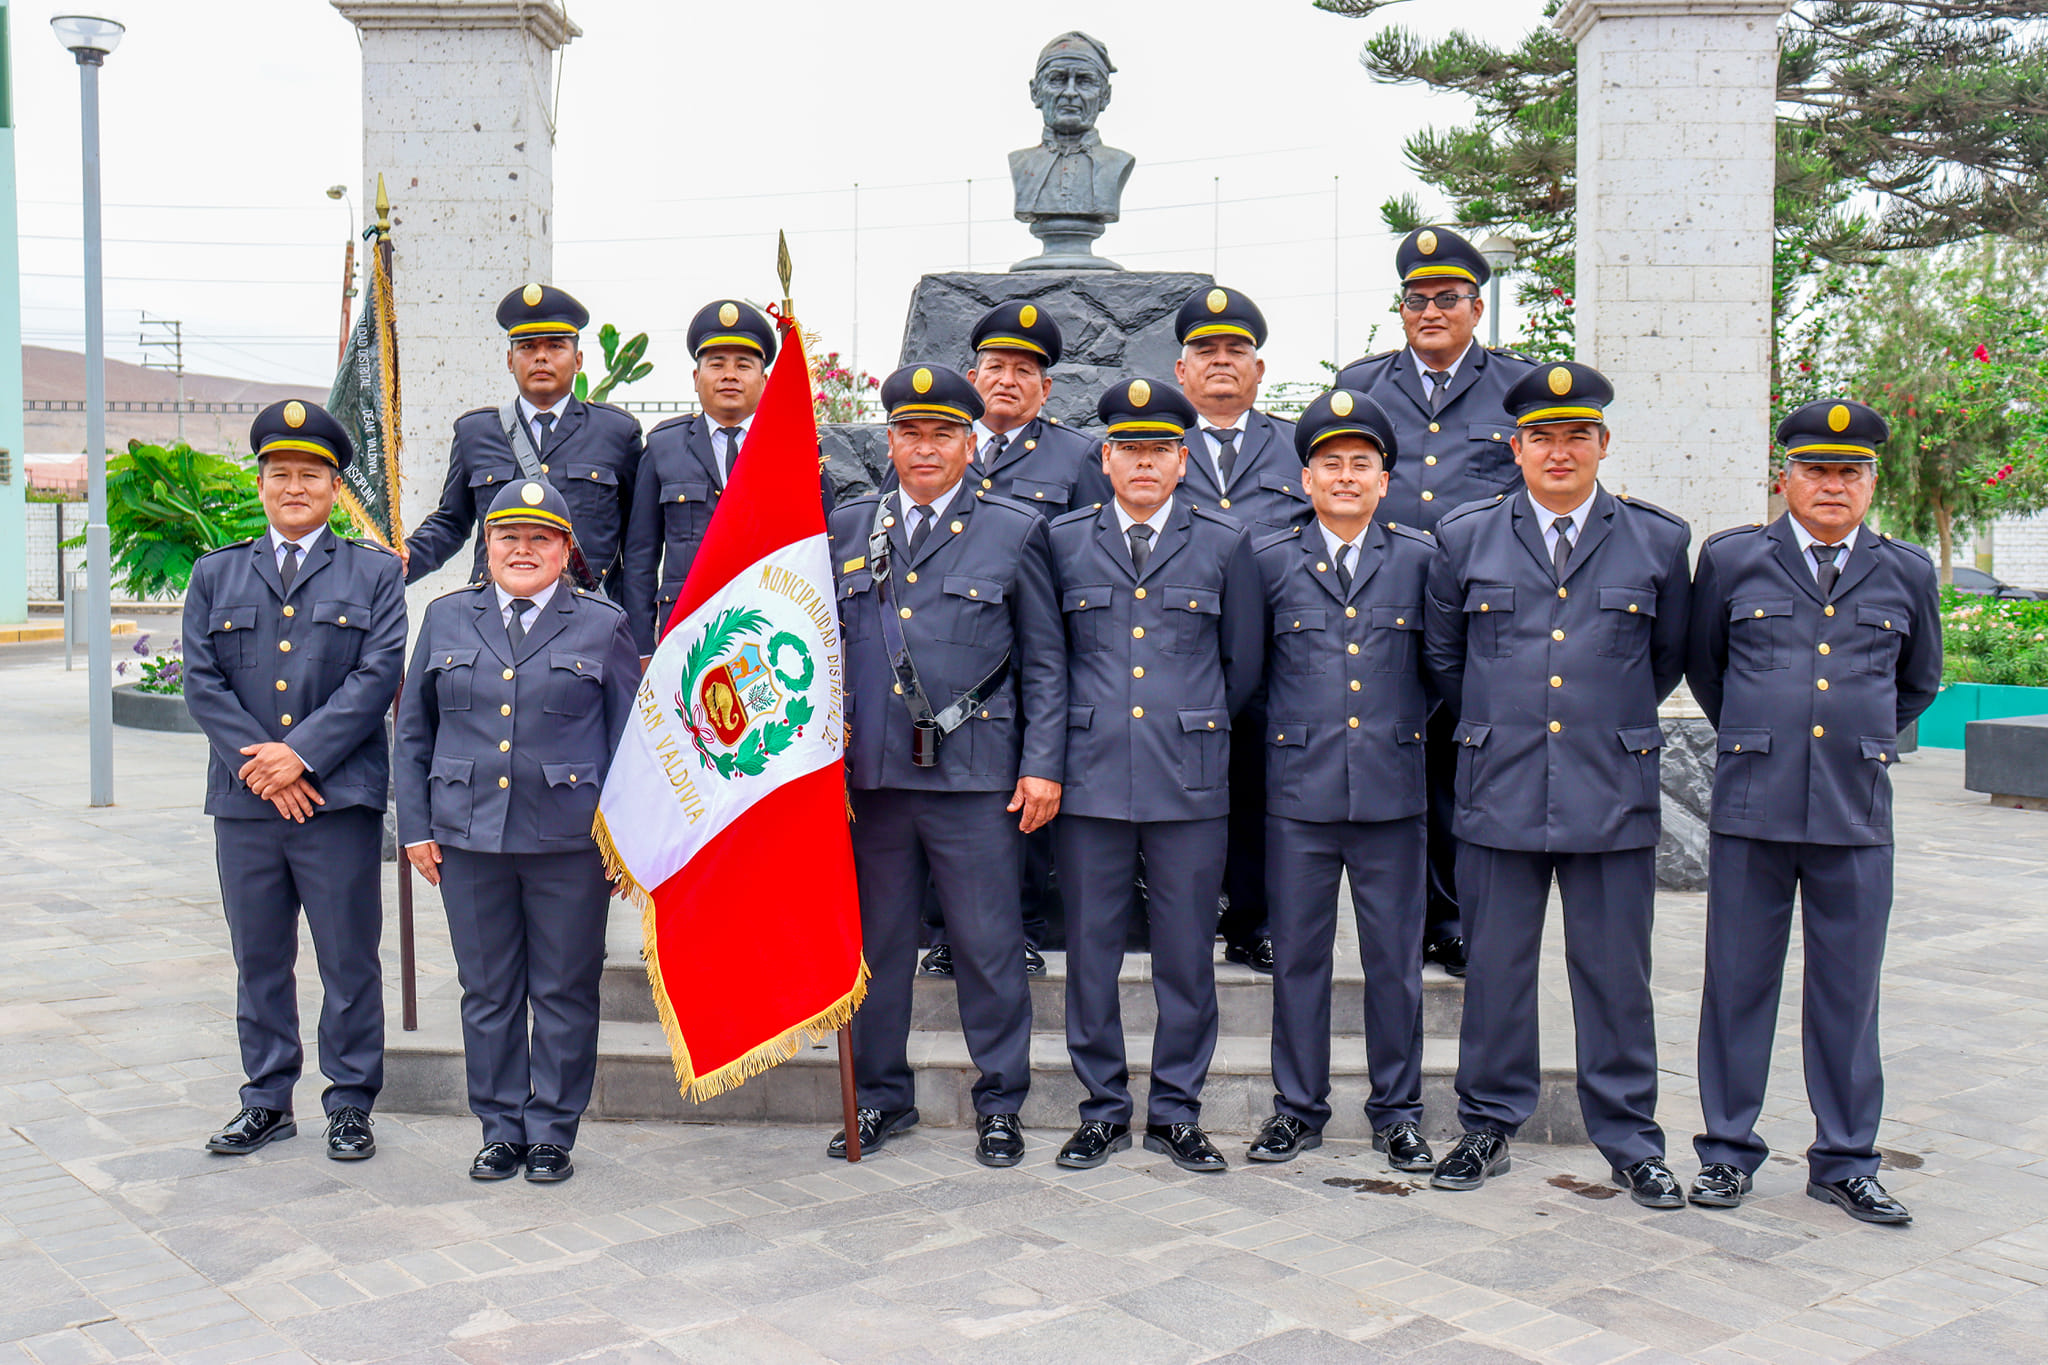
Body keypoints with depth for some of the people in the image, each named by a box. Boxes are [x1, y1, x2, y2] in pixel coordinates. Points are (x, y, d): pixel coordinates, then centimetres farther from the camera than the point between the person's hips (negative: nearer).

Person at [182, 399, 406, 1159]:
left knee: (349, 960, 3)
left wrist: (302, 753, -14)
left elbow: (378, 676, -6)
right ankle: (267, 1103, 23)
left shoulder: (374, 574, 6)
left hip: (341, 798, -3)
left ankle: (350, 1105, 14)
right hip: (245, 802, 3)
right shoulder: (215, 576, 13)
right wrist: (257, 765, -9)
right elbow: (201, 682, 4)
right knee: (259, 960, 11)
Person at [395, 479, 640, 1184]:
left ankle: (553, 1131, 18)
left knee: (564, 993, 4)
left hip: (570, 842, -2)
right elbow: (413, 731, 14)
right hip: (469, 840, 2)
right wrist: (415, 827, 6)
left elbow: (628, 740, 4)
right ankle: (501, 1129, 23)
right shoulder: (446, 618, 11)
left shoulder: (604, 625, 4)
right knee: (487, 993, 10)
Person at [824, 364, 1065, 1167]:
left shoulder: (1014, 533, 5)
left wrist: (1043, 765, -4)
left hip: (974, 775, -2)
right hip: (870, 771, 3)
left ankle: (1000, 1105, 18)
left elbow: (1044, 662, 4)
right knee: (877, 940, 11)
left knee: (988, 945, 3)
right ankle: (882, 1096, 27)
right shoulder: (845, 529, 12)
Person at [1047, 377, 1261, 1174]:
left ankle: (1176, 1113, 18)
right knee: (1091, 950, 5)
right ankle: (1103, 1109, 19)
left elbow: (1243, 665, 13)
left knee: (1187, 953, 5)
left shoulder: (1225, 546, 7)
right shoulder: (1063, 541, 8)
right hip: (1091, 778, 0)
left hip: (1191, 781, 0)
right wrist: (1081, 726, 10)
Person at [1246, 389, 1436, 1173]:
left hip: (1393, 789, 0)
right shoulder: (1270, 561, 5)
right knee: (1298, 954, 7)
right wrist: (1275, 739, 7)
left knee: (1395, 957, 6)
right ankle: (1298, 1107, 20)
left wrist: (1414, 733, 8)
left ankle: (1397, 1112, 19)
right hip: (1298, 791, 0)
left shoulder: (1420, 559, 5)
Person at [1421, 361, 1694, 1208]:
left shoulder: (1658, 543, 5)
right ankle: (1489, 1127, 22)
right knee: (1495, 969, 8)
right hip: (1498, 791, 1)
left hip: (1614, 792, 0)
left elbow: (1669, 658, 17)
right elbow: (1442, 654, 16)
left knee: (1616, 975, 6)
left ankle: (1630, 1142, 19)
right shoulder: (1464, 538, 5)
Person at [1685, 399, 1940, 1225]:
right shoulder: (1731, 560, 3)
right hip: (1751, 809, -1)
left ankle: (1844, 1161, 21)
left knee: (1847, 992, 8)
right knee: (1738, 984, 5)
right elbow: (1701, 663, 18)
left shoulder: (1907, 573, 8)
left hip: (1857, 813, 1)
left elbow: (1918, 682, 24)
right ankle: (1728, 1150, 18)